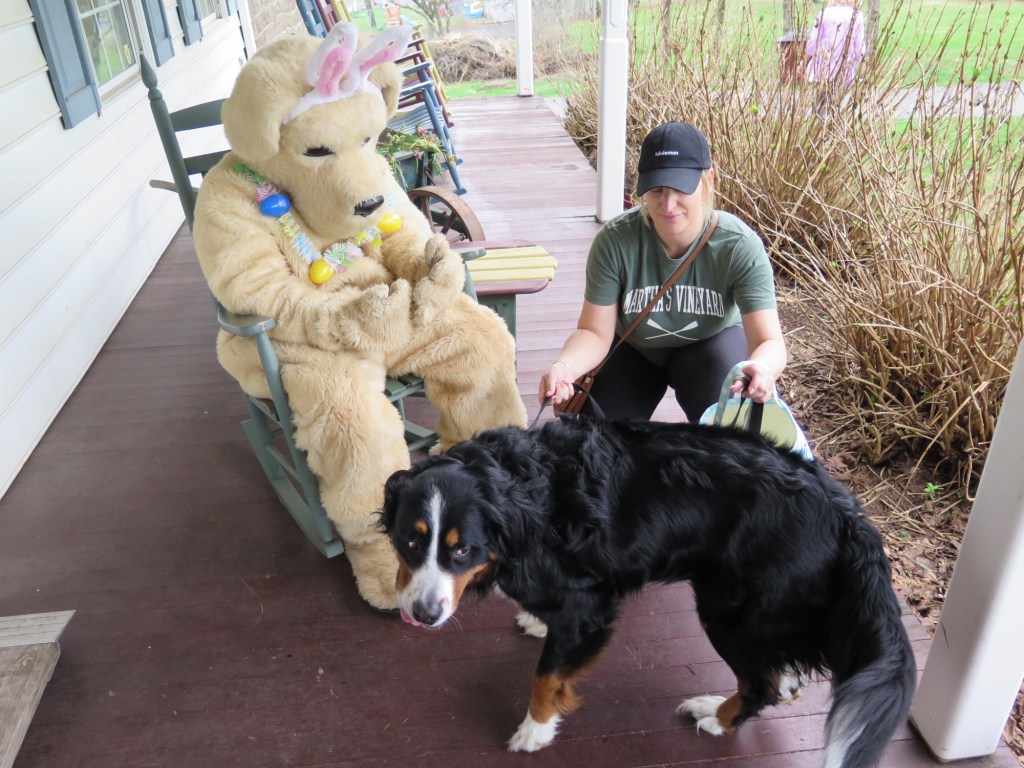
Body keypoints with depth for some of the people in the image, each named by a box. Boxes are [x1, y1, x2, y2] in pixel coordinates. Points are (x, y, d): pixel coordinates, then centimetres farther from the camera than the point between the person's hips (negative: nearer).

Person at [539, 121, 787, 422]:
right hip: (633, 350, 2)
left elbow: (770, 342, -34)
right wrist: (564, 366, -47)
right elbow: (595, 331, -24)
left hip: (710, 346, -1)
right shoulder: (615, 240, -28)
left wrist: (762, 368, -61)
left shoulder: (739, 246, -29)